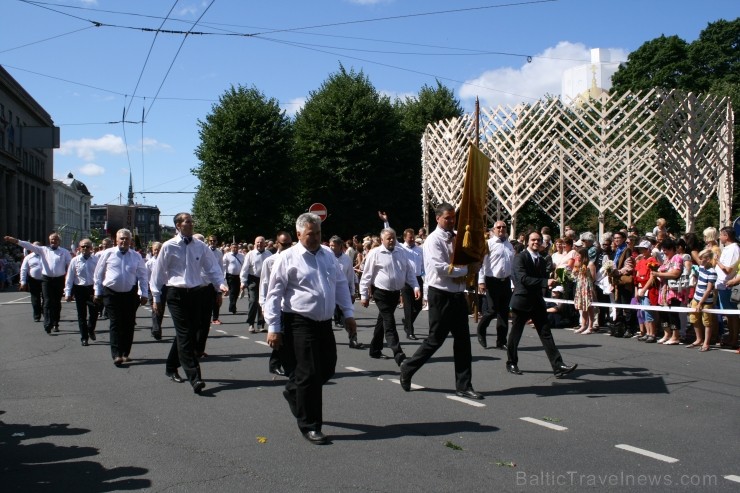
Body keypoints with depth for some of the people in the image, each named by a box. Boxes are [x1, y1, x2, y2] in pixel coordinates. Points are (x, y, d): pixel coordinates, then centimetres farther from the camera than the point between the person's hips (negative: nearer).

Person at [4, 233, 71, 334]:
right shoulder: (43, 250, 8)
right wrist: (16, 241, -14)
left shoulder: (64, 252, 5)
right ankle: (48, 325, -11)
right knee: (48, 302, -7)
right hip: (47, 279, 0)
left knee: (57, 303, 9)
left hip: (59, 280, 0)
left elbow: (70, 264, 1)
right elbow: (30, 246, -2)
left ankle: (55, 324, 20)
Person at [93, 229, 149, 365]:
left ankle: (125, 353, 17)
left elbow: (143, 276, 9)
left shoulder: (136, 257, 5)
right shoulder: (108, 254, 2)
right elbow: (98, 274, 9)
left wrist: (144, 294, 4)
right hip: (112, 294, -2)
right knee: (115, 324, -7)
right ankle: (117, 355, -10)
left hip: (130, 294, 2)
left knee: (129, 324, 5)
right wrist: (98, 292, 8)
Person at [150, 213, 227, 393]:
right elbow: (158, 272, 3)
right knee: (185, 335, -9)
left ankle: (171, 368, 34)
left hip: (196, 293, 4)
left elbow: (212, 268, 6)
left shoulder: (200, 246, 5)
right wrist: (156, 298, 5)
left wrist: (220, 284, -11)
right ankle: (194, 378, -13)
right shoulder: (169, 247, -3)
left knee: (188, 334, 13)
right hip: (177, 294, -4)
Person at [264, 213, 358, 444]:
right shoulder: (288, 258, -7)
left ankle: (294, 391, 40)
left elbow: (341, 284, 19)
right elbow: (274, 295, -7)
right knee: (309, 375, -4)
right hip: (299, 324, -7)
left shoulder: (328, 256, 12)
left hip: (324, 323, 7)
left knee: (327, 369, 13)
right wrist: (273, 328, -11)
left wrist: (348, 313, 13)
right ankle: (309, 426, 9)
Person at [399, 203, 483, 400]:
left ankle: (464, 386, 13)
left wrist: (475, 264, -11)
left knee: (463, 340, 6)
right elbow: (441, 268, -23)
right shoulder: (433, 240, -11)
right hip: (441, 295, -7)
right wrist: (466, 269, -15)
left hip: (458, 295, 7)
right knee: (435, 339, 1)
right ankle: (408, 368, 23)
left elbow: (473, 259, 12)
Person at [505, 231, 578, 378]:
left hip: (537, 301, 6)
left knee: (546, 334, -1)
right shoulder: (520, 258, -9)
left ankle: (558, 366, -6)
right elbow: (523, 278, -22)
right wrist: (545, 282, -28)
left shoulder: (541, 261, 14)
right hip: (522, 301, -6)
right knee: (516, 334, 6)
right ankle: (511, 363, 22)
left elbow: (543, 280, 18)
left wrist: (550, 283, -6)